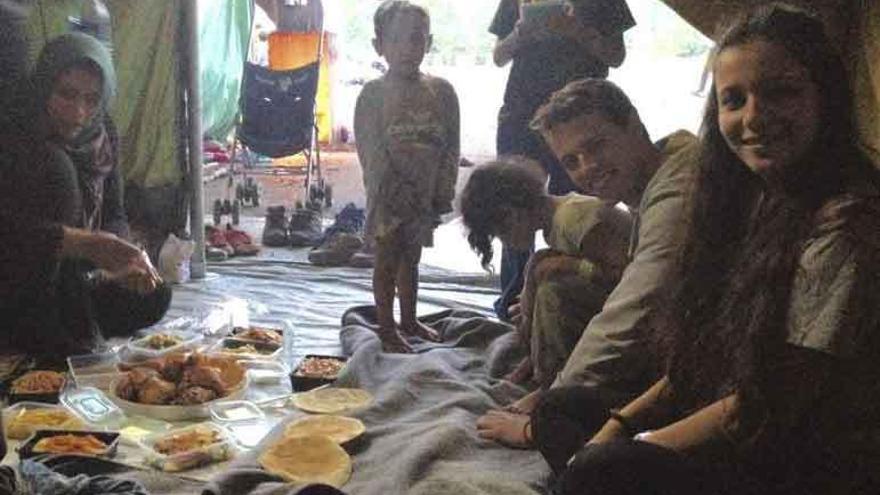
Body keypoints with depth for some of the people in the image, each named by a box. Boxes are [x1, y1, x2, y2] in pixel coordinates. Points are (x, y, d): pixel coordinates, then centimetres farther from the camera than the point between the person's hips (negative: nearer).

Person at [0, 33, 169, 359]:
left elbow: (114, 216, 4)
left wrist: (118, 258, -18)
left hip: (71, 280, 7)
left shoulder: (101, 138, 1)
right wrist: (89, 244, -43)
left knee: (153, 298, -10)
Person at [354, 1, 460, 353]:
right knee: (388, 260, 5)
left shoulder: (441, 91, 1)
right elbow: (370, 150, -12)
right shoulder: (373, 93, -9)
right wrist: (398, 191, -17)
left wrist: (443, 191, -5)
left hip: (426, 193, 4)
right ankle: (386, 329, 16)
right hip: (389, 194, -4)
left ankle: (409, 320, 33)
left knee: (411, 258, 18)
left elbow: (451, 145, 2)